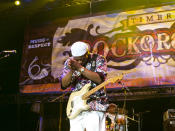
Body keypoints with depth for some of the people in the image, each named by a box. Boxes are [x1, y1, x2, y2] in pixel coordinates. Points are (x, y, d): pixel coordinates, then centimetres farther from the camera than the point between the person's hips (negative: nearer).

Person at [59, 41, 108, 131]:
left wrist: (80, 68, -22)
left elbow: (100, 79, -18)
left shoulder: (99, 59, -2)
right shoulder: (69, 62, 6)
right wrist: (71, 70, -19)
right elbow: (63, 85, -2)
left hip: (95, 106, -3)